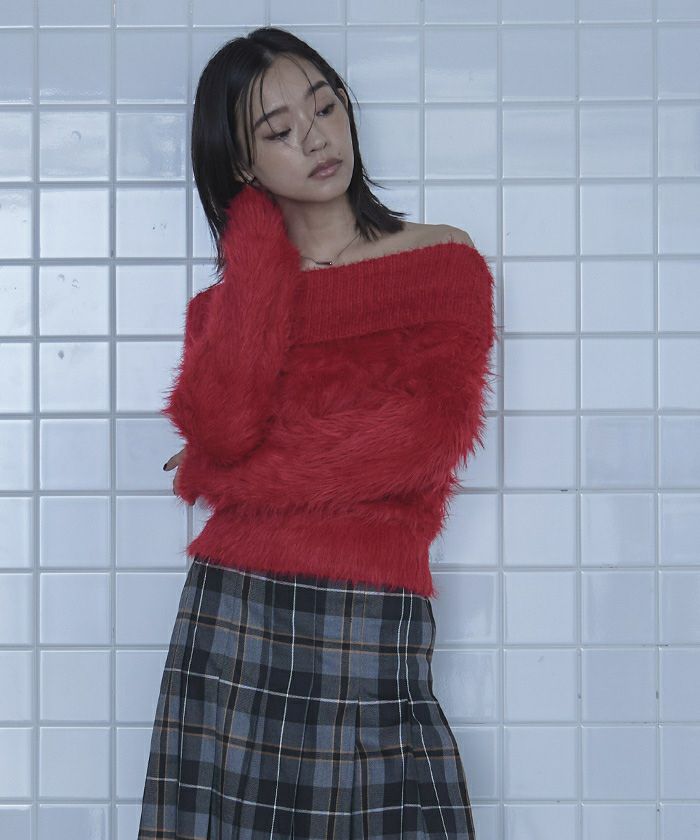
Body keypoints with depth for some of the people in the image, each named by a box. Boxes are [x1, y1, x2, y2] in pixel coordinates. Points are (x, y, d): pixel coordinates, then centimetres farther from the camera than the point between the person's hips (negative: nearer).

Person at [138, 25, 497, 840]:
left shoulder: (445, 261, 7)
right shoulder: (230, 295, 14)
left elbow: (427, 435, -7)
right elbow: (221, 429, -7)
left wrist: (235, 472, -2)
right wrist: (259, 256, 0)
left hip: (374, 621, -2)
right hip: (233, 617, 2)